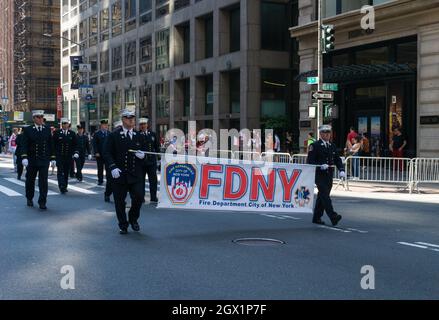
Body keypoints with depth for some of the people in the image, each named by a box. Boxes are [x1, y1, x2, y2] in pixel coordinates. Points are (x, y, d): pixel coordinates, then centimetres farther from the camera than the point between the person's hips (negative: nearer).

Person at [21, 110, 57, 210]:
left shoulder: (47, 130, 6)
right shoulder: (27, 130, -1)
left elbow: (51, 145, 9)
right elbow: (24, 145, -9)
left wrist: (52, 158, 6)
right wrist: (24, 157, -21)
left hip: (44, 160, 0)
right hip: (31, 161, 0)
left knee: (44, 181, -8)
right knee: (30, 180, 13)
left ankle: (42, 202, -7)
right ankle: (30, 199, 32)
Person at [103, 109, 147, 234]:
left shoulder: (139, 136, 13)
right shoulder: (114, 136, 2)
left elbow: (145, 152, 20)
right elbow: (107, 153, -3)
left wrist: (143, 155, -5)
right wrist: (113, 167, -17)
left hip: (136, 174, 2)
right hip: (119, 174, -2)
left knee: (139, 196, -9)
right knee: (120, 201, 3)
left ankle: (133, 219, 18)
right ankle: (123, 226, 18)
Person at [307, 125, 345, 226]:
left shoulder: (332, 146, 15)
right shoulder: (315, 146, -4)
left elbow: (337, 160, 14)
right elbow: (310, 161, -8)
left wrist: (341, 170, -3)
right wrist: (320, 165, -22)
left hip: (329, 175, 7)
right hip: (319, 175, -6)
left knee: (322, 196, 11)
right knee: (325, 195, -15)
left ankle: (317, 218, 20)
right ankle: (333, 217, -24)